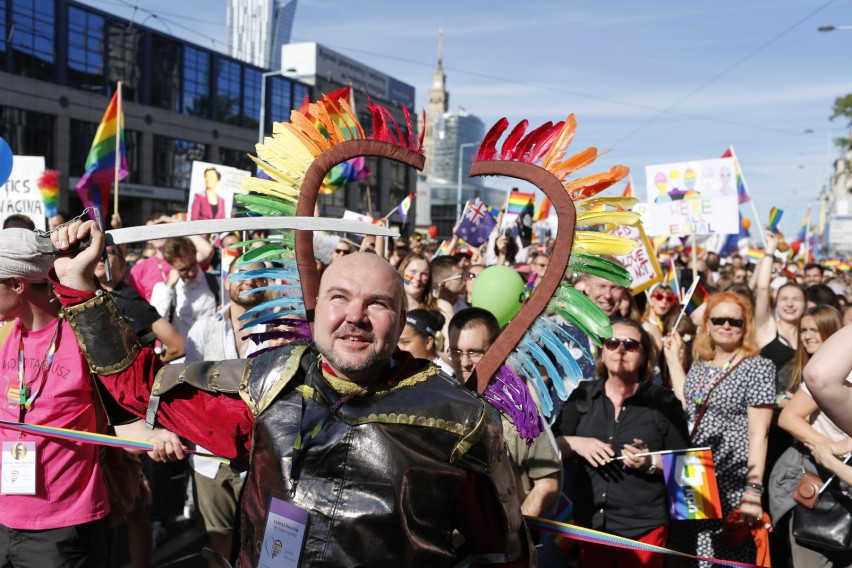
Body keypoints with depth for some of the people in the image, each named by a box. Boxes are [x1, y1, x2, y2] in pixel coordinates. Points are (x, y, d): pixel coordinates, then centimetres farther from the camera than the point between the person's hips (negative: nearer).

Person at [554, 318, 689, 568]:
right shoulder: (583, 395, 5)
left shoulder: (663, 401, -3)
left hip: (644, 527, -3)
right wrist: (576, 443, -13)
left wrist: (651, 463, -19)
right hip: (591, 522, 3)